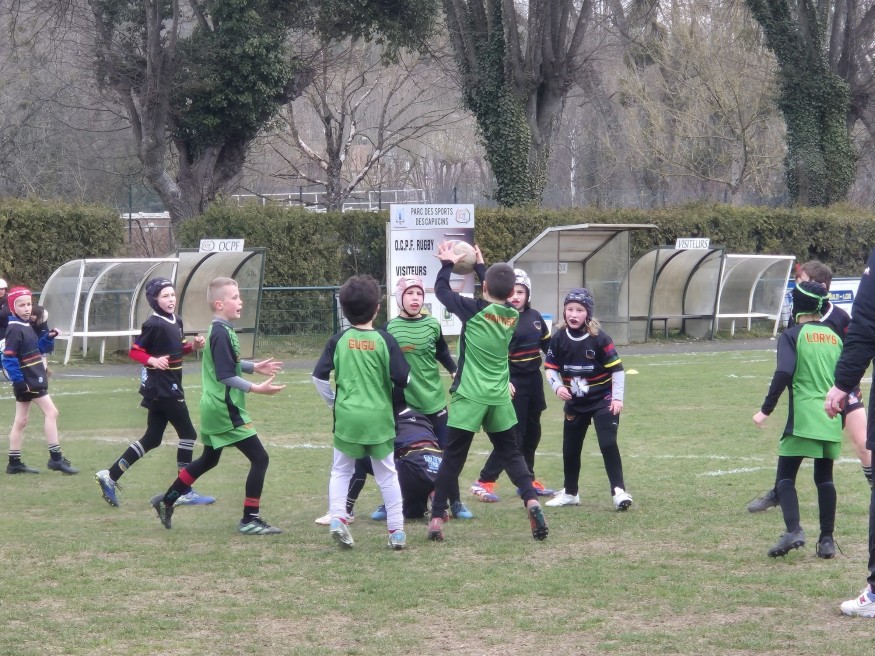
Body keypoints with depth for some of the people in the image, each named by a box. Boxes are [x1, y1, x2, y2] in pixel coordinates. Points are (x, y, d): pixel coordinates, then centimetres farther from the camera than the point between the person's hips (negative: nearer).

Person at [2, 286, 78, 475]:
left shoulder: (27, 326, 12)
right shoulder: (14, 329, -17)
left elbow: (36, 350, 20)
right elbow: (9, 358, -22)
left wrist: (48, 338, 5)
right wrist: (18, 381, -26)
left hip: (33, 380, 10)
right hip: (27, 382, -10)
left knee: (21, 420, 12)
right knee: (51, 412, -8)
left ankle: (14, 463, 18)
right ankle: (56, 458, -5)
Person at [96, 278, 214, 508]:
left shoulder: (176, 322, 9)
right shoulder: (154, 325, -16)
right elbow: (134, 352, -14)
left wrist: (193, 346, 3)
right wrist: (153, 360, -29)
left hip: (170, 387, 9)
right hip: (160, 388, -9)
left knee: (152, 439, 11)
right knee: (188, 434, -3)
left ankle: (110, 476, 12)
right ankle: (184, 493, 2)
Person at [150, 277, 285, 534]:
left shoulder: (219, 331, 11)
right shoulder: (222, 334, -19)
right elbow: (226, 376, -23)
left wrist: (254, 367, 22)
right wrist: (256, 388, -28)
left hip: (214, 409, 10)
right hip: (226, 410, -10)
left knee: (208, 459, 25)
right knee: (259, 458, -7)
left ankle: (166, 500, 34)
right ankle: (250, 520, -4)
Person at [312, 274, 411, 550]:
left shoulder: (339, 341, -4)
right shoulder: (384, 340, -8)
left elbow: (319, 376, -3)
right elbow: (403, 379, -9)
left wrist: (332, 401, 13)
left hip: (347, 416, 1)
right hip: (379, 417, -1)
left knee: (341, 471, 15)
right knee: (387, 474, 10)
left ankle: (337, 517, -3)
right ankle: (397, 530, 11)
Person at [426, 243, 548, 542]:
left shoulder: (474, 310, -12)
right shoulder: (513, 315, 2)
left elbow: (441, 290, 1)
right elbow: (495, 298, 25)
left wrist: (447, 263, 17)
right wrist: (481, 266, 33)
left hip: (469, 397, -4)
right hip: (499, 398, 4)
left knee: (452, 458, 3)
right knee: (511, 453, 14)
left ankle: (436, 518, 2)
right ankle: (531, 500, -8)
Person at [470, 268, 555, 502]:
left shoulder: (535, 317, 8)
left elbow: (547, 345, 19)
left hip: (533, 381, 7)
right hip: (512, 383, -7)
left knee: (532, 433, 15)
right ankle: (484, 482, -6)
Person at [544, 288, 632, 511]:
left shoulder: (600, 338, -16)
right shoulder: (559, 339, -6)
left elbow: (617, 369, -13)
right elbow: (550, 367, 2)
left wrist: (617, 398, -18)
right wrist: (557, 386, -16)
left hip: (602, 400, -4)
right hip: (575, 403, 4)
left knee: (608, 443, -17)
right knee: (570, 448, 12)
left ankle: (618, 491, -11)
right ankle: (570, 493, 29)